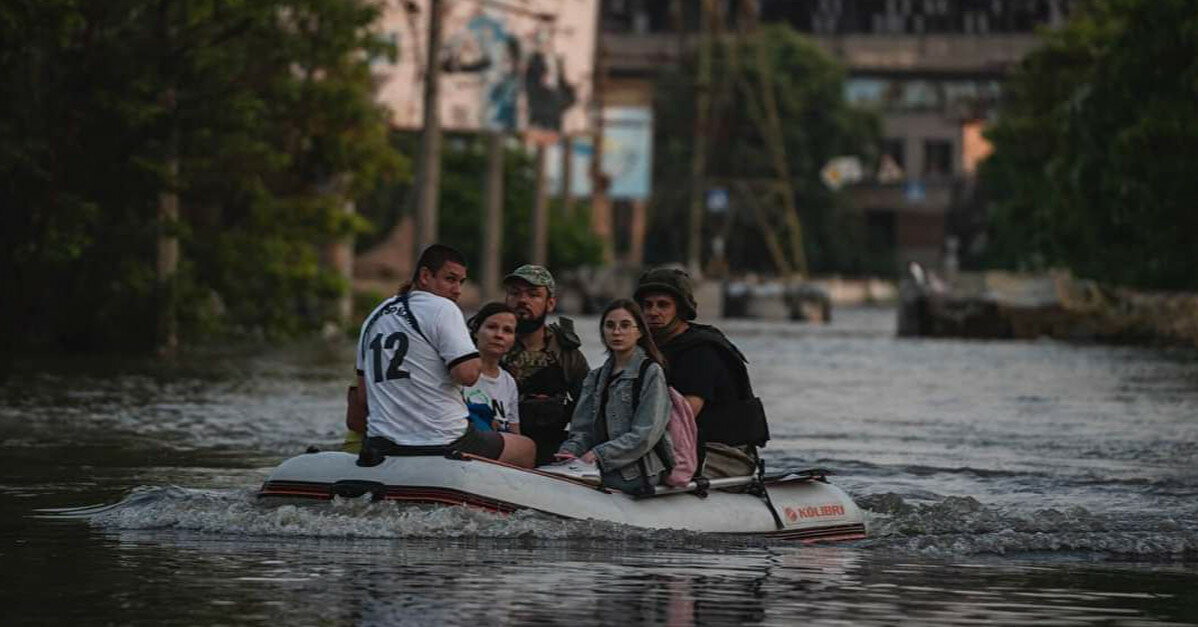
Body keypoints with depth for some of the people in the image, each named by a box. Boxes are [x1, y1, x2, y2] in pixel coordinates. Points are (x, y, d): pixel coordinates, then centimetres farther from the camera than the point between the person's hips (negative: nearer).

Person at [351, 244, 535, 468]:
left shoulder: (374, 317, 17)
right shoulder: (442, 309, -8)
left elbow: (363, 388, 21)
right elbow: (468, 374, -19)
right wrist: (477, 363, 3)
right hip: (442, 444, -7)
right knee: (527, 449, 14)